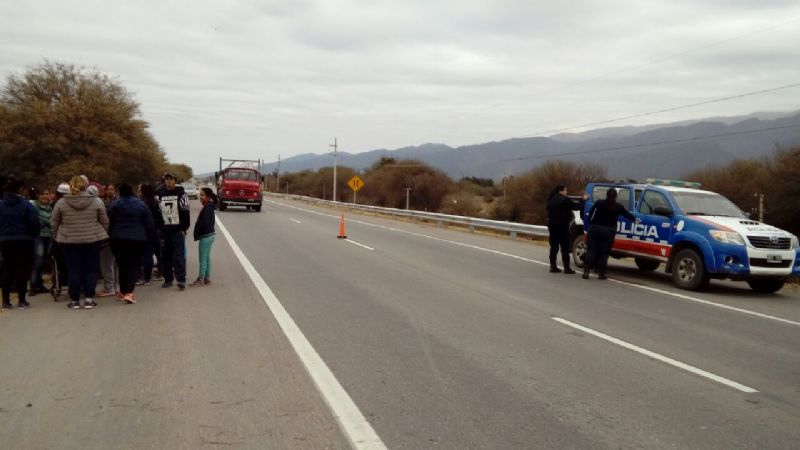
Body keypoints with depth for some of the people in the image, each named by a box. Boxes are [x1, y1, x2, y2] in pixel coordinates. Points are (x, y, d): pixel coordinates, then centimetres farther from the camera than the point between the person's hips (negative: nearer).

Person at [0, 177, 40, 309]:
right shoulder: (26, 205, -12)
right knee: (22, 270, 4)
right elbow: (34, 224, -12)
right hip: (24, 242, -3)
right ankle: (21, 300, 5)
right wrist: (33, 235, 5)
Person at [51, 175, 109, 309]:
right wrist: (102, 234, 15)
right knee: (90, 269, 7)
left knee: (73, 270, 7)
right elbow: (105, 222, 1)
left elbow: (54, 223, 5)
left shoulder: (61, 203, -2)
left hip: (68, 241, 1)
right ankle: (89, 299, 5)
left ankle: (74, 300, 11)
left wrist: (56, 237, 18)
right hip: (92, 240, -1)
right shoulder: (97, 201, -4)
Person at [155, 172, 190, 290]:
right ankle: (168, 279, 19)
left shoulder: (181, 193, -2)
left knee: (179, 256, -8)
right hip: (164, 230, 4)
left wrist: (184, 228, -8)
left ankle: (181, 279, -8)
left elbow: (185, 212, -3)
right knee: (165, 256, 9)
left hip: (178, 230, -4)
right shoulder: (159, 194, 7)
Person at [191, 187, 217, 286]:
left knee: (203, 259, -3)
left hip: (205, 237, -10)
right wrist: (197, 234, 11)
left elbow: (204, 223, -24)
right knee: (207, 258, 15)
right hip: (209, 235, 10)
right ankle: (207, 278, 22)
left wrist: (197, 234, -13)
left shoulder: (207, 208, -18)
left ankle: (201, 280, 3)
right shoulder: (209, 207, 10)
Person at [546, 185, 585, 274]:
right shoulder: (565, 200, -11)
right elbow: (577, 207, -9)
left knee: (554, 246, 12)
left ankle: (553, 266, 11)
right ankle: (567, 268, -4)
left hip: (552, 225, 7)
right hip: (562, 226, -7)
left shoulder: (551, 200, 11)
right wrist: (583, 200, 5)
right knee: (565, 247, -3)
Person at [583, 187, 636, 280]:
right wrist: (635, 219, 37)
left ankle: (586, 271, -6)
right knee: (604, 252, 6)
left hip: (595, 229, 0)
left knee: (592, 250, 3)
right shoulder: (618, 207, 2)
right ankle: (601, 273, 4)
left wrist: (592, 225, 9)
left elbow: (590, 216, -4)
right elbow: (627, 214, 18)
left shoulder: (598, 203, -1)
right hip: (608, 231, 0)